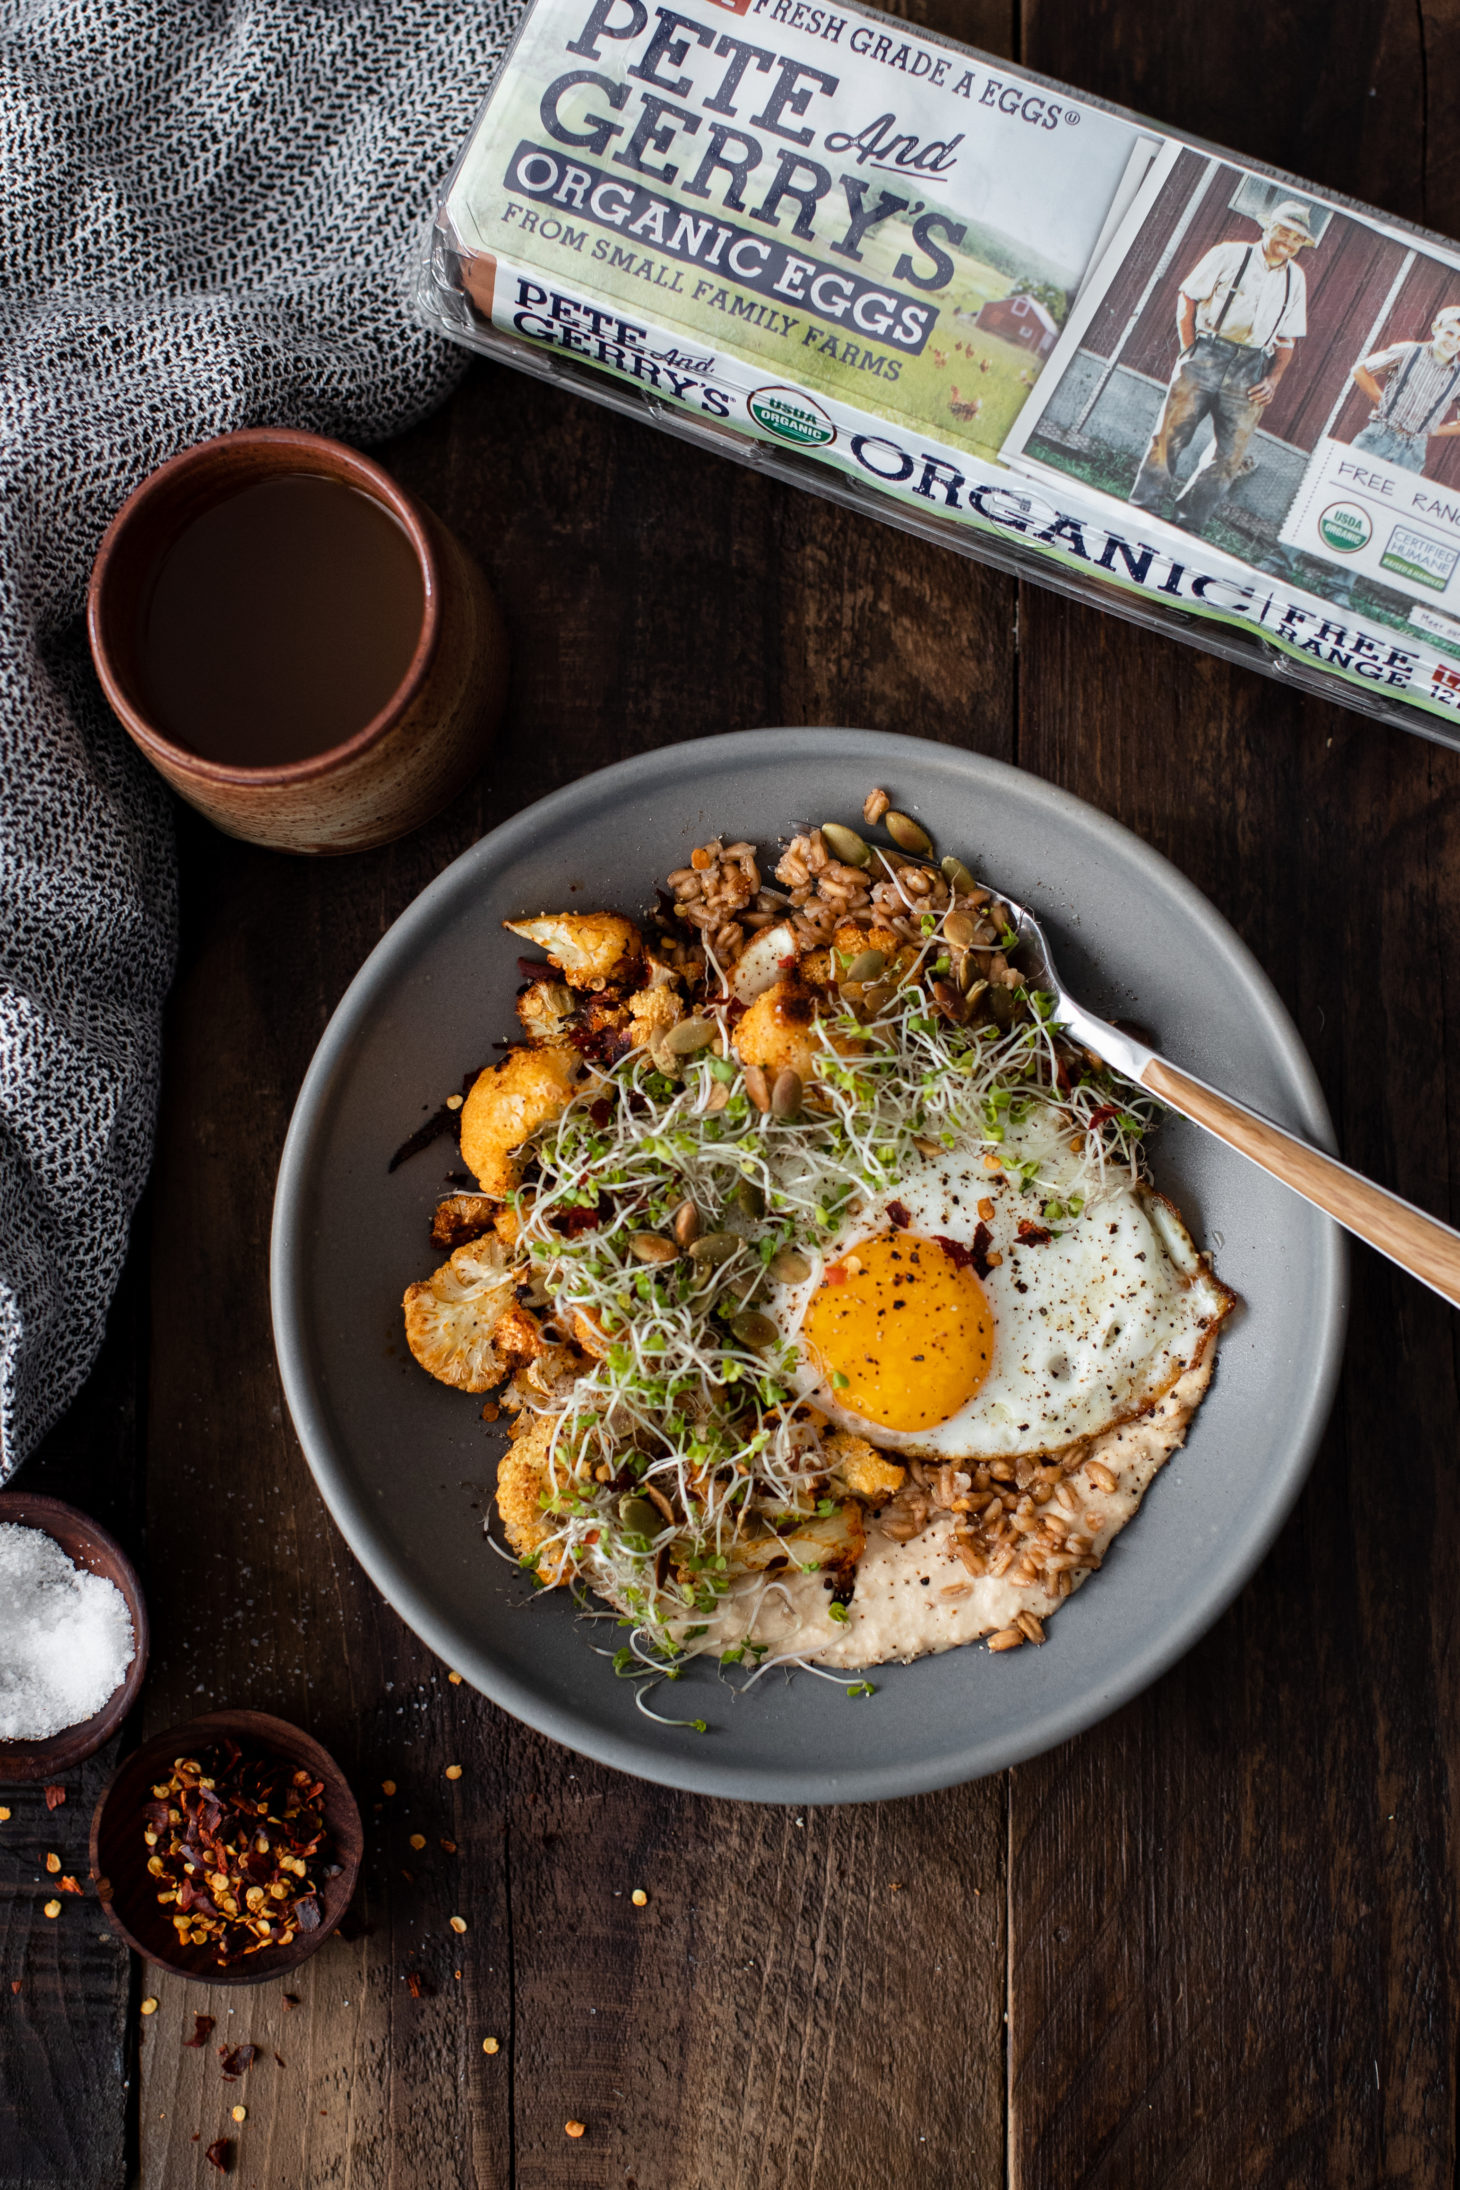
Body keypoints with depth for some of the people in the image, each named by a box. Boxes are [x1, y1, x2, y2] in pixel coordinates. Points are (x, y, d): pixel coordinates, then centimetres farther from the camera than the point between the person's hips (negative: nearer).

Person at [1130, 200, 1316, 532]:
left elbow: (1288, 339, 16)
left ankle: (1188, 521, 6)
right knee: (1172, 431, -7)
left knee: (1230, 453, -2)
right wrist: (1189, 349, -4)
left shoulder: (1295, 278, 15)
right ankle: (1143, 506, 2)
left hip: (1250, 370, 3)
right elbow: (1187, 298, 3)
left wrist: (1273, 379, 2)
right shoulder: (1230, 254, 4)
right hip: (1207, 354, -3)